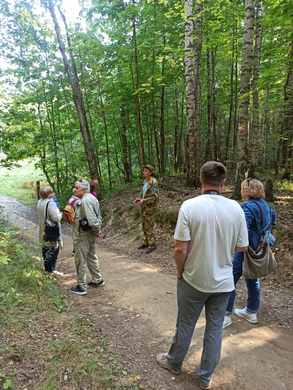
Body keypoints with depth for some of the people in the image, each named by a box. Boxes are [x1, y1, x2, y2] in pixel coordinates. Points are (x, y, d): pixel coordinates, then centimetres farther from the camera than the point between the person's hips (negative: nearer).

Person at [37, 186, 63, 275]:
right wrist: (60, 214, -5)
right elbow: (56, 218, -25)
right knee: (53, 249, 2)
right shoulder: (50, 203, -25)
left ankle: (46, 265, 33)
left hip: (43, 230, 9)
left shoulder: (39, 202, 4)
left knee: (45, 248, 19)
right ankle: (51, 269, 8)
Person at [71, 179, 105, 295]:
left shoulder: (85, 201, -25)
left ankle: (82, 287, 17)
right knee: (91, 257, 22)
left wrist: (97, 231, -16)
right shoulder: (91, 198, 8)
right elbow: (98, 216, 14)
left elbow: (92, 220, -31)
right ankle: (97, 280, 37)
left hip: (83, 236, -10)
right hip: (90, 235, 10)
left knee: (81, 261, 4)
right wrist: (98, 230, 10)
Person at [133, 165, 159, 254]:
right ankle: (146, 242, 29)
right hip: (144, 207, 9)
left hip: (150, 208, -9)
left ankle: (152, 245, 7)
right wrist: (139, 199, 4)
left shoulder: (153, 182, -16)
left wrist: (144, 201, -25)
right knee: (144, 226, 16)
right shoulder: (145, 182, 11)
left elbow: (155, 197, -20)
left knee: (149, 227, -5)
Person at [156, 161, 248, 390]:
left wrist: (180, 272, -2)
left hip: (194, 279, -2)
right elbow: (242, 247, -2)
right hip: (223, 282, 2)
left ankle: (174, 363, 42)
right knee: (215, 328, 19)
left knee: (185, 325, 18)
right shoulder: (235, 208, -11)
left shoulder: (190, 206, -20)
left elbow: (180, 248, -19)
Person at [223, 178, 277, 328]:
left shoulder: (248, 207, -23)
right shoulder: (265, 204, 5)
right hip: (260, 250, 9)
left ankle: (226, 316, 9)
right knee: (252, 279, 22)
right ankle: (252, 312, 37)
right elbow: (272, 219, 22)